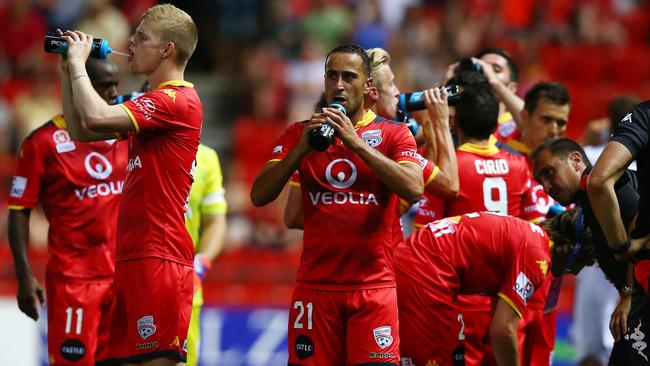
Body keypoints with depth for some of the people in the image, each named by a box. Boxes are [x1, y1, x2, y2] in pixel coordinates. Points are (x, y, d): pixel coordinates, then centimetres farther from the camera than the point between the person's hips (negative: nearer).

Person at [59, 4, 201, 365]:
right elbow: (80, 130, 25)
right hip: (134, 254, 10)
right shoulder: (152, 105, 21)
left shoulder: (177, 101, -12)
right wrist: (68, 71, 17)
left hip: (158, 257, -10)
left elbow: (94, 117, -23)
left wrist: (78, 63, -8)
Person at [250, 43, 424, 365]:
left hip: (374, 286, -2)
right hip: (315, 287, 2)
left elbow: (414, 190, -13)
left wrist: (357, 143, -17)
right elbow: (259, 196, 0)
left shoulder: (393, 134, 5)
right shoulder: (299, 133, 11)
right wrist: (302, 148, -12)